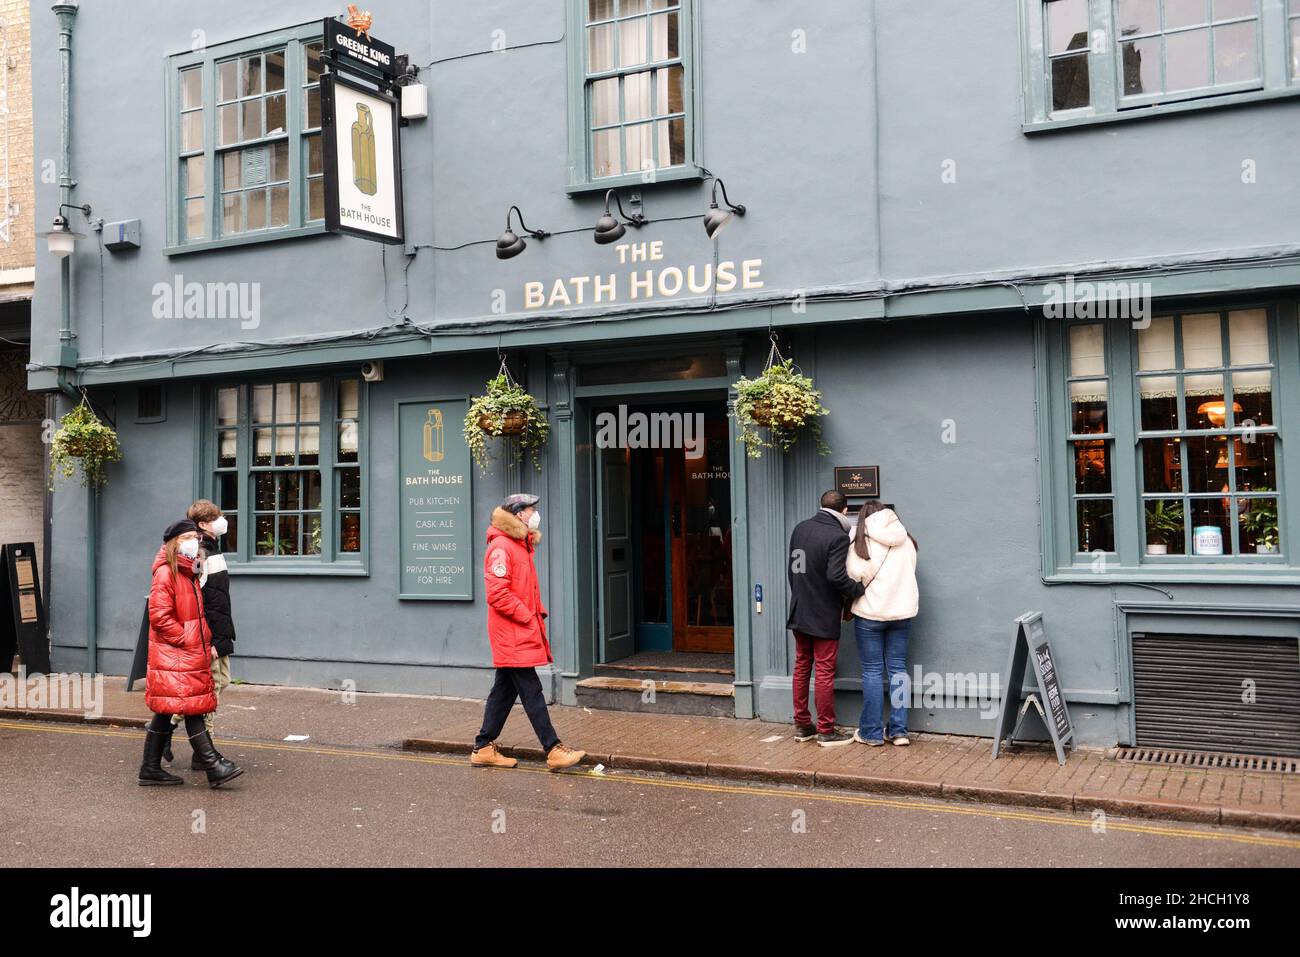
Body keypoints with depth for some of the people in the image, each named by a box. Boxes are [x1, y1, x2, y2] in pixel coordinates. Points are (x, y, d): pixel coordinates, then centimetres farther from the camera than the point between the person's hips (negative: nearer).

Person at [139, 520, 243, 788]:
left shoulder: (190, 574, 17)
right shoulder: (165, 574, -13)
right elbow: (159, 617, -19)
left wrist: (207, 642, 12)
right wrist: (187, 641, -17)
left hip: (192, 654, 10)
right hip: (174, 657, -10)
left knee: (166, 712, 12)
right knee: (191, 709, -9)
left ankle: (151, 768, 19)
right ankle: (214, 767, -9)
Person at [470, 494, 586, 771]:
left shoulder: (521, 546, 18)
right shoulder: (501, 547, -14)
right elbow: (498, 594, -21)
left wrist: (538, 613, 11)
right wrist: (528, 618, -16)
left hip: (517, 637, 10)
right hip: (512, 636, -10)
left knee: (504, 691, 13)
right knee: (532, 693, -8)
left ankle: (484, 749, 19)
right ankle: (554, 751, -7)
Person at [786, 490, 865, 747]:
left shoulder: (800, 528, 5)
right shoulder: (838, 536, -18)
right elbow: (836, 576, -26)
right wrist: (858, 591, -12)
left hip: (798, 612, 7)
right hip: (824, 616, -7)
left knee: (802, 667, 15)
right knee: (824, 672, 1)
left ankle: (802, 726, 23)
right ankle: (826, 731, 9)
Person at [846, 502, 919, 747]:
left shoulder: (860, 540, -7)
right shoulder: (905, 539, 7)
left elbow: (855, 574, -14)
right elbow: (910, 571, 7)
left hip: (870, 612, -4)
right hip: (902, 611, 4)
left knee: (872, 671, 3)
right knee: (898, 668, 10)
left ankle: (872, 732, 7)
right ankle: (899, 730, 9)